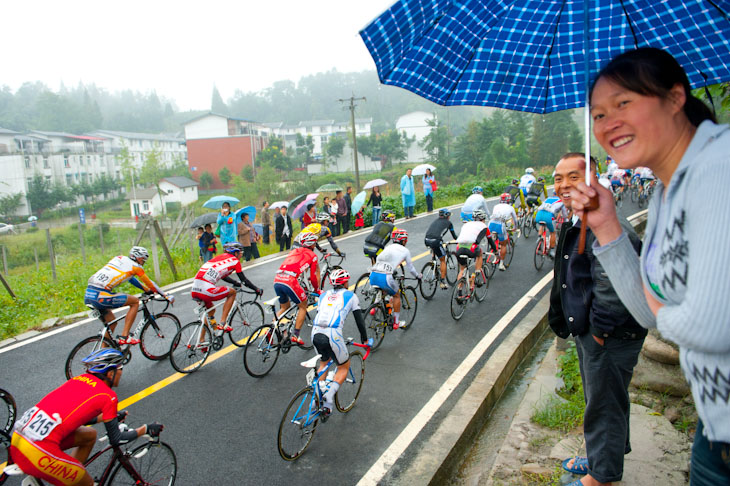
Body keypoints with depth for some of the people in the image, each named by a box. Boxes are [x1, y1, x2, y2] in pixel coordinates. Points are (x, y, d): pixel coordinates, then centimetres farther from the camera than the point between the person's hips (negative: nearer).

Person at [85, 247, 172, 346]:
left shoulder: (119, 258, 23)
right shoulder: (136, 266, 3)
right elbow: (150, 284, 14)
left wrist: (147, 290, 45)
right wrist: (166, 296, 26)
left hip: (88, 295, 8)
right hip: (100, 296, -8)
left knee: (111, 322, 24)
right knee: (135, 302, 7)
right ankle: (124, 337, 3)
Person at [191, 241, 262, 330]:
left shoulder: (220, 257, 26)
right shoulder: (235, 260, 7)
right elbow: (244, 280, 12)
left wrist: (236, 283, 53)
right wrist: (257, 290, 25)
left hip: (194, 291, 7)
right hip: (206, 291, -7)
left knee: (210, 309, 32)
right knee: (232, 292, 16)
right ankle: (222, 323, 10)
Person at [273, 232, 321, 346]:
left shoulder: (293, 251, 30)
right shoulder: (312, 255, 13)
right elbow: (314, 277, 11)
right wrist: (317, 290, 29)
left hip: (277, 280, 6)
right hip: (290, 282, -6)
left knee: (285, 308, 27)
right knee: (303, 307, 15)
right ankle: (295, 336, 10)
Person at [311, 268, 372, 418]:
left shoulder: (324, 295, 25)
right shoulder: (350, 295, 14)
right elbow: (359, 320, 14)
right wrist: (365, 340, 27)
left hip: (315, 333, 5)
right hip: (333, 335, -5)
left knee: (324, 363, 31)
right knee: (344, 367, 18)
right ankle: (329, 397, -4)